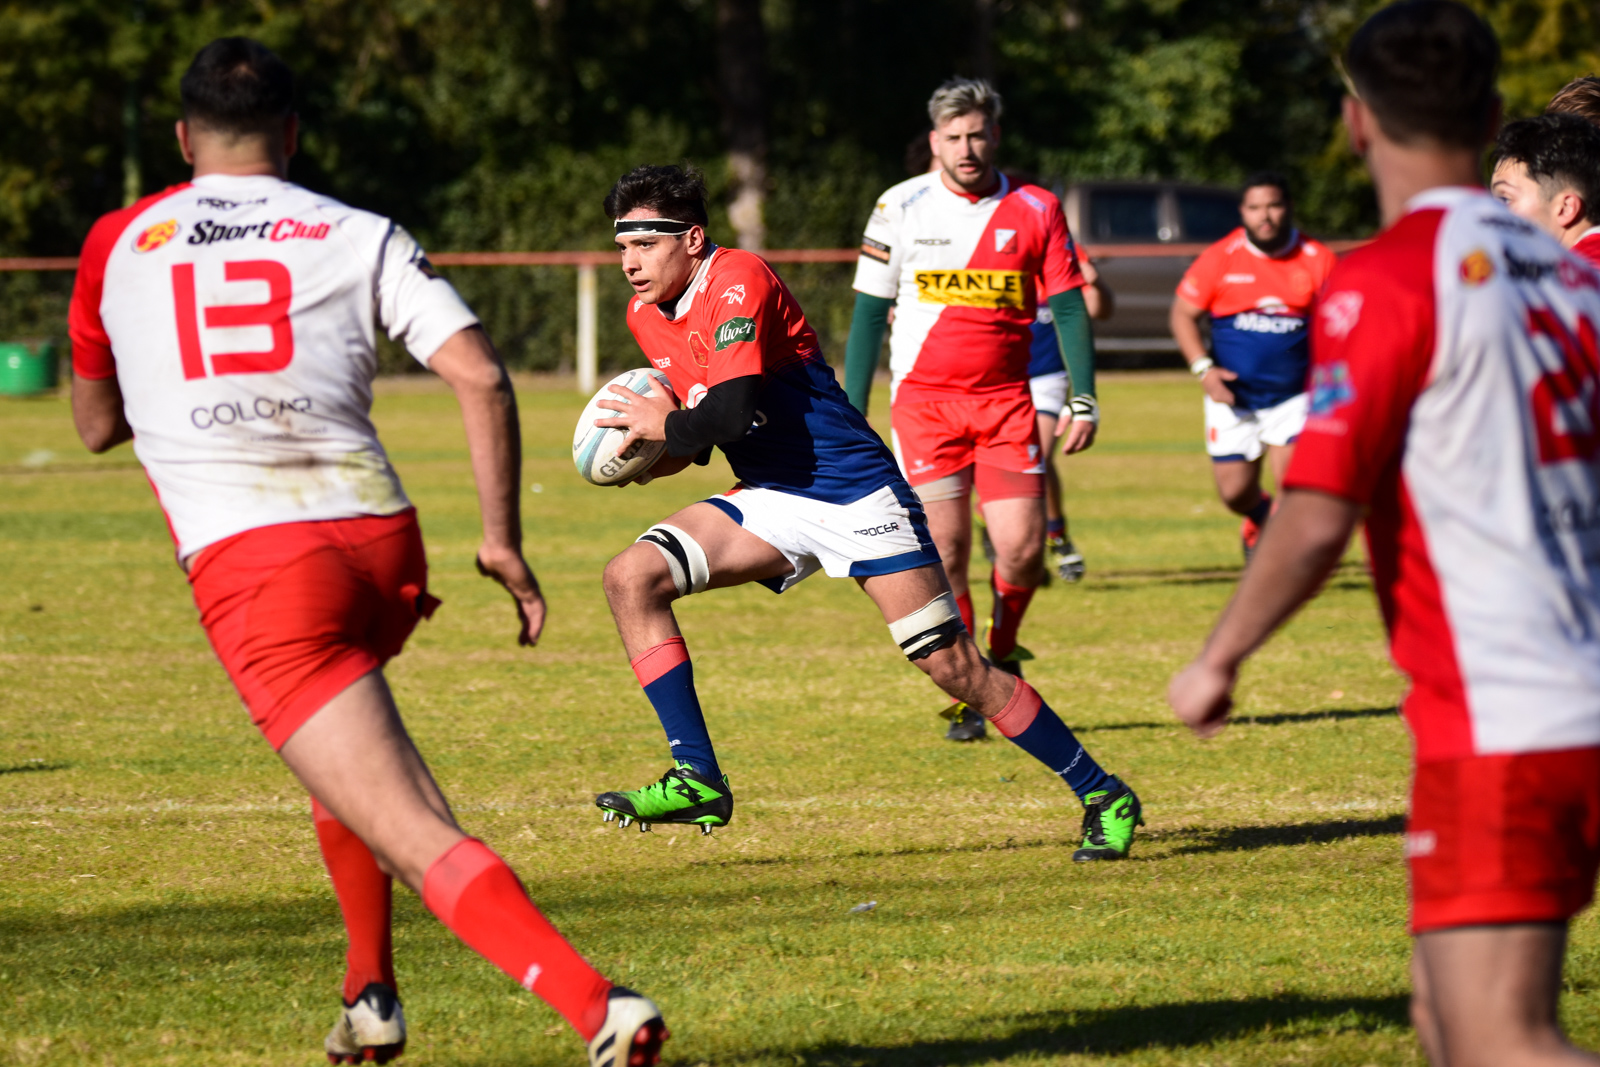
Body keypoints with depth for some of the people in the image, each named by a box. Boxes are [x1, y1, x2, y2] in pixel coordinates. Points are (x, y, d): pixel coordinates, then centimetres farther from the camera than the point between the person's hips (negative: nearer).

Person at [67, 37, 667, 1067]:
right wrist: (503, 540, 6)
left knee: (424, 843, -13)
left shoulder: (117, 245, 14)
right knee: (347, 749, 37)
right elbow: (481, 375, -1)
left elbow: (96, 424, 27)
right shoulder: (361, 237, 11)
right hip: (381, 545, 4)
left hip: (247, 563, -4)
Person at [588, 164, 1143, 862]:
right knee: (631, 576, -12)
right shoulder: (646, 316, 7)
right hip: (772, 502, 8)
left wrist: (665, 427, -12)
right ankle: (698, 783, -11)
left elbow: (734, 411, -29)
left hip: (858, 498, -8)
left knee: (954, 668, -9)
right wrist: (665, 453, 0)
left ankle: (1102, 796, 6)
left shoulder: (738, 281, -18)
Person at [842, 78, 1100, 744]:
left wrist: (1083, 400, -3)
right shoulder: (900, 209, 0)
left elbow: (1067, 307, 6)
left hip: (1006, 401, 1)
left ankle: (1001, 656, 21)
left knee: (1022, 549, -8)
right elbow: (868, 313, 6)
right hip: (923, 400, -1)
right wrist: (850, 414, 3)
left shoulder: (1035, 211, 2)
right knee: (945, 550, -6)